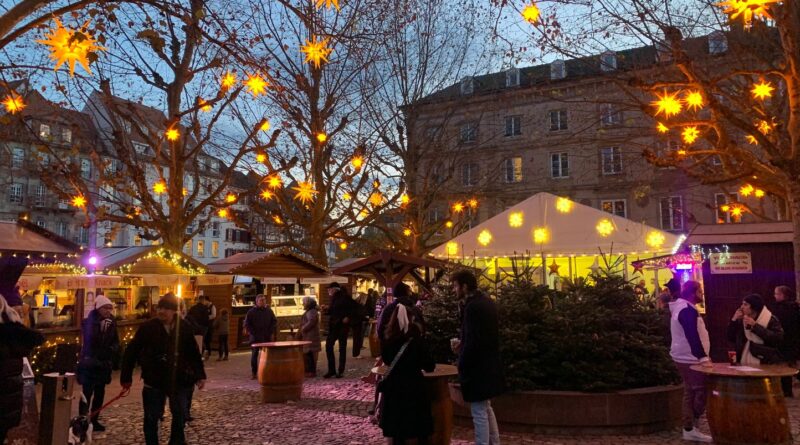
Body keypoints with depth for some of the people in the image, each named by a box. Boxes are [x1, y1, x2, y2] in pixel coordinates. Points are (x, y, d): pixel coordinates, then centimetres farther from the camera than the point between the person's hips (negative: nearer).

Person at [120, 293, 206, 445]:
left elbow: (194, 353, 4)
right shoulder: (148, 327, -9)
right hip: (154, 380, -2)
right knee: (152, 417, 6)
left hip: (178, 379, 2)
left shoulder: (184, 327, -4)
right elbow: (131, 352, -4)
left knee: (180, 414, 12)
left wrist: (200, 375, 2)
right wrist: (126, 377, -4)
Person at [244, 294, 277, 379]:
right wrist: (252, 333, -6)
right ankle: (254, 373, 8)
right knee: (254, 355, 1)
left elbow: (274, 321, 14)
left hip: (267, 337, 2)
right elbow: (246, 324, 1)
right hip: (255, 337, -2)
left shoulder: (269, 311, 8)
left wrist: (272, 333, 5)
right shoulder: (251, 311, -1)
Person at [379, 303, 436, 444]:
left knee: (394, 432, 13)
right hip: (413, 390, -4)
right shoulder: (416, 340, -12)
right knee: (420, 432, 7)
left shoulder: (389, 339, 0)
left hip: (393, 390, 4)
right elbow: (430, 366, -6)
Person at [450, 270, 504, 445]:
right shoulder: (486, 301, 7)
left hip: (477, 367, -10)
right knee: (486, 409, 21)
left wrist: (462, 366, -12)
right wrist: (463, 344, 11)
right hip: (488, 364, 10)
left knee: (479, 413, 1)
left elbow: (472, 342, -24)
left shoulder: (472, 307, -22)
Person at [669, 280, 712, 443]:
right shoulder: (687, 310, -19)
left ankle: (689, 429, 16)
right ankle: (692, 427, 3)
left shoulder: (682, 307, 15)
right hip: (690, 359, -11)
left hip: (685, 357, 11)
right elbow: (693, 337, -27)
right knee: (702, 392, -4)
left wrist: (702, 355, 23)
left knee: (690, 393, 12)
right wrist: (703, 357, -28)